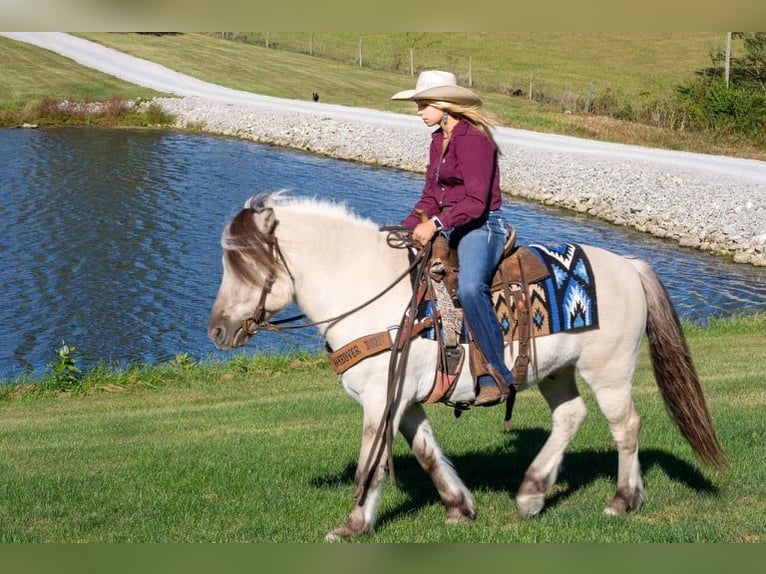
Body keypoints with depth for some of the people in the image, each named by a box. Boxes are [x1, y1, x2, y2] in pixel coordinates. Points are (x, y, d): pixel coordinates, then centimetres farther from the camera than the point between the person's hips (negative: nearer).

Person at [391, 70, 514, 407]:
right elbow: (430, 198, 17)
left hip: (480, 227, -10)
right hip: (448, 228, 10)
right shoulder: (438, 141, 15)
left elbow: (476, 201, -21)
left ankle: (498, 378, -31)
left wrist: (437, 224, -28)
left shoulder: (473, 139, -13)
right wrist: (405, 229, 3)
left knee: (470, 287, -35)